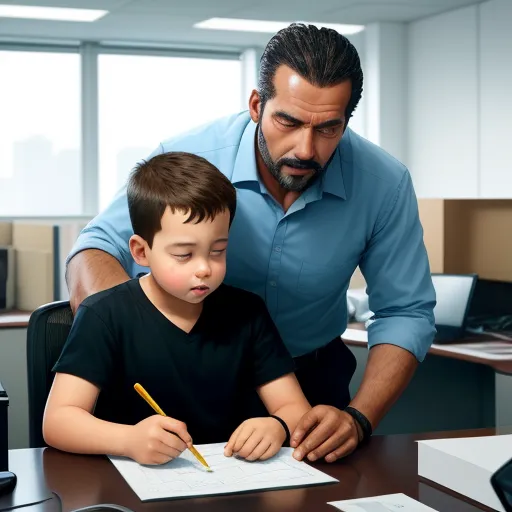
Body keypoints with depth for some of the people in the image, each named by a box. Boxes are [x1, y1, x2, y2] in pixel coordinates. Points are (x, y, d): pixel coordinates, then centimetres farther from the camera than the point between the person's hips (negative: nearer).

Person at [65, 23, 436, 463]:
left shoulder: (384, 183, -16)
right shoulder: (187, 160, -21)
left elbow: (406, 313, -10)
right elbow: (94, 253, -17)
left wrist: (359, 419, -27)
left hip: (311, 376, 1)